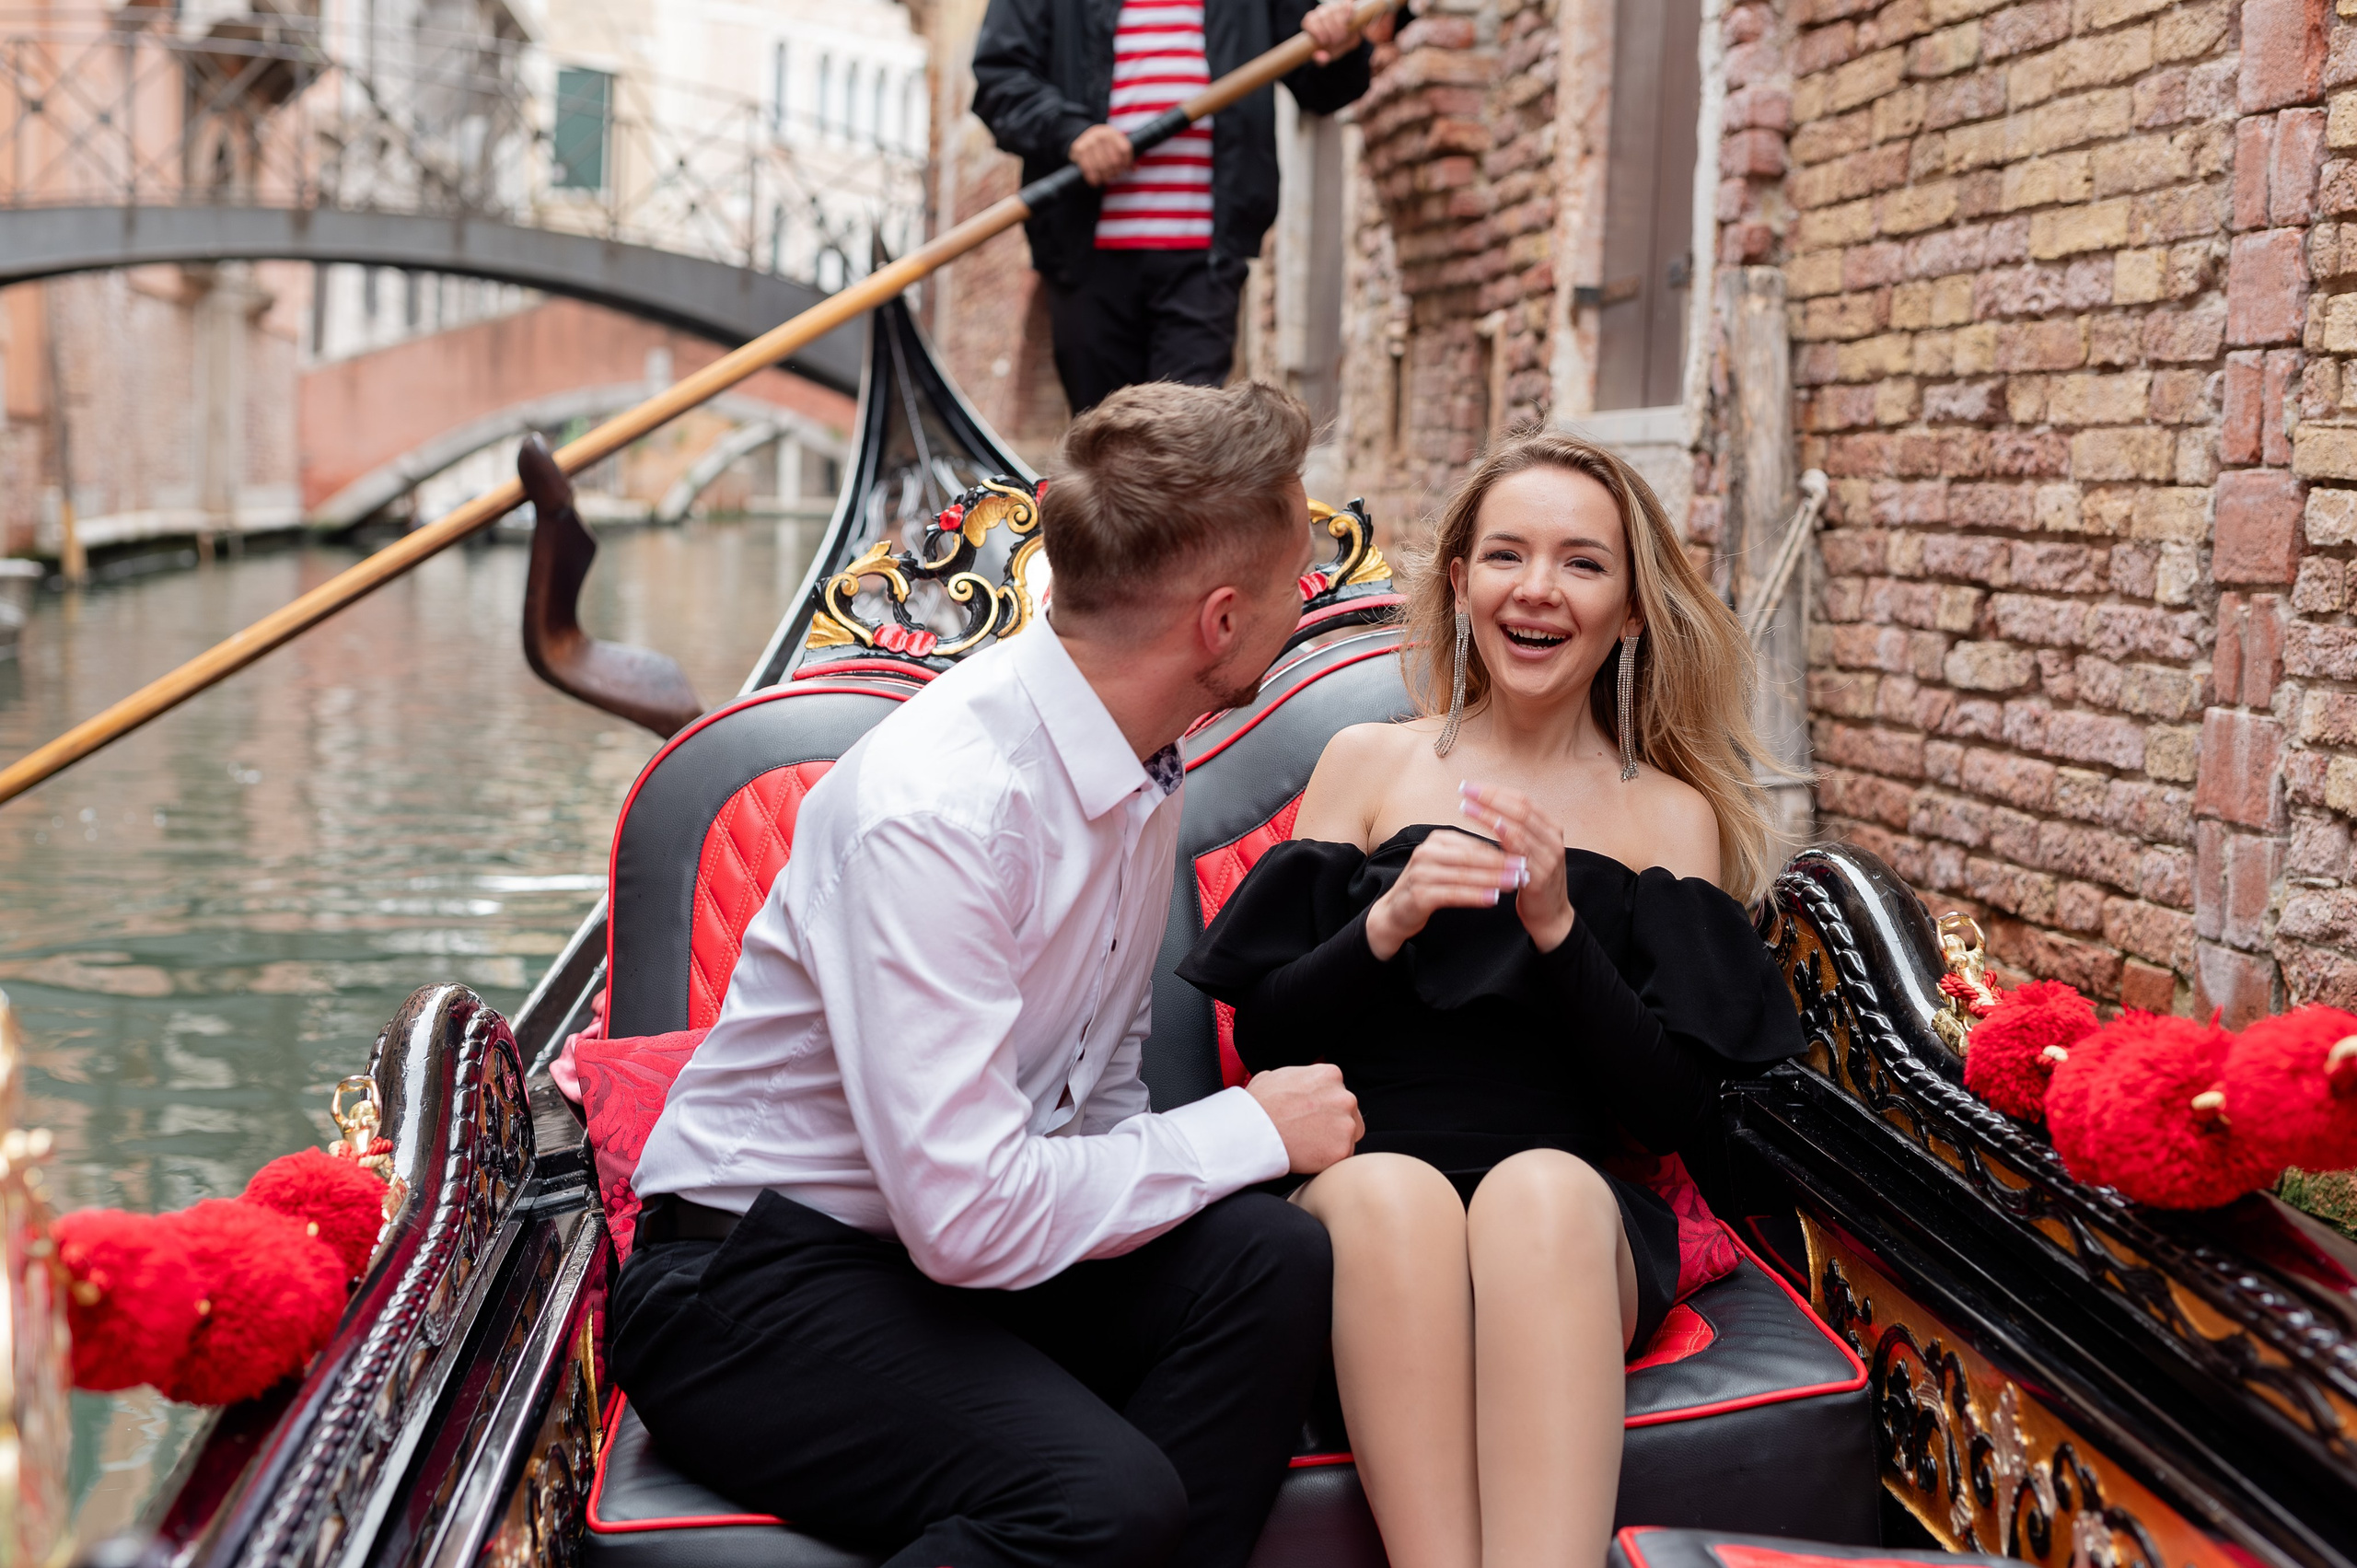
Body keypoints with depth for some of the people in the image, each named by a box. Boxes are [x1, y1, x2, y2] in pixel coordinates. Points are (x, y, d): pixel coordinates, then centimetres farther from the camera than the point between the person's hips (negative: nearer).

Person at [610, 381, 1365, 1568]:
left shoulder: (1142, 763, 2)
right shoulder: (934, 809, -26)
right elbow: (972, 1219, -28)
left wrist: (1134, 1188, -4)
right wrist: (1249, 1131, -16)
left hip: (970, 1237, 8)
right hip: (752, 1284, -8)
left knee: (1269, 1260, -19)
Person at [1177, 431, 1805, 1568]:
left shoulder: (1672, 817, 12)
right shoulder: (1368, 764, 13)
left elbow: (1671, 1112, 3)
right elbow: (1263, 1037, 8)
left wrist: (1557, 928, -10)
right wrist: (1388, 922, -11)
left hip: (1572, 1219, 0)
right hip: (1359, 1200, 0)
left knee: (1541, 1188, -35)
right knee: (1393, 1191, -35)